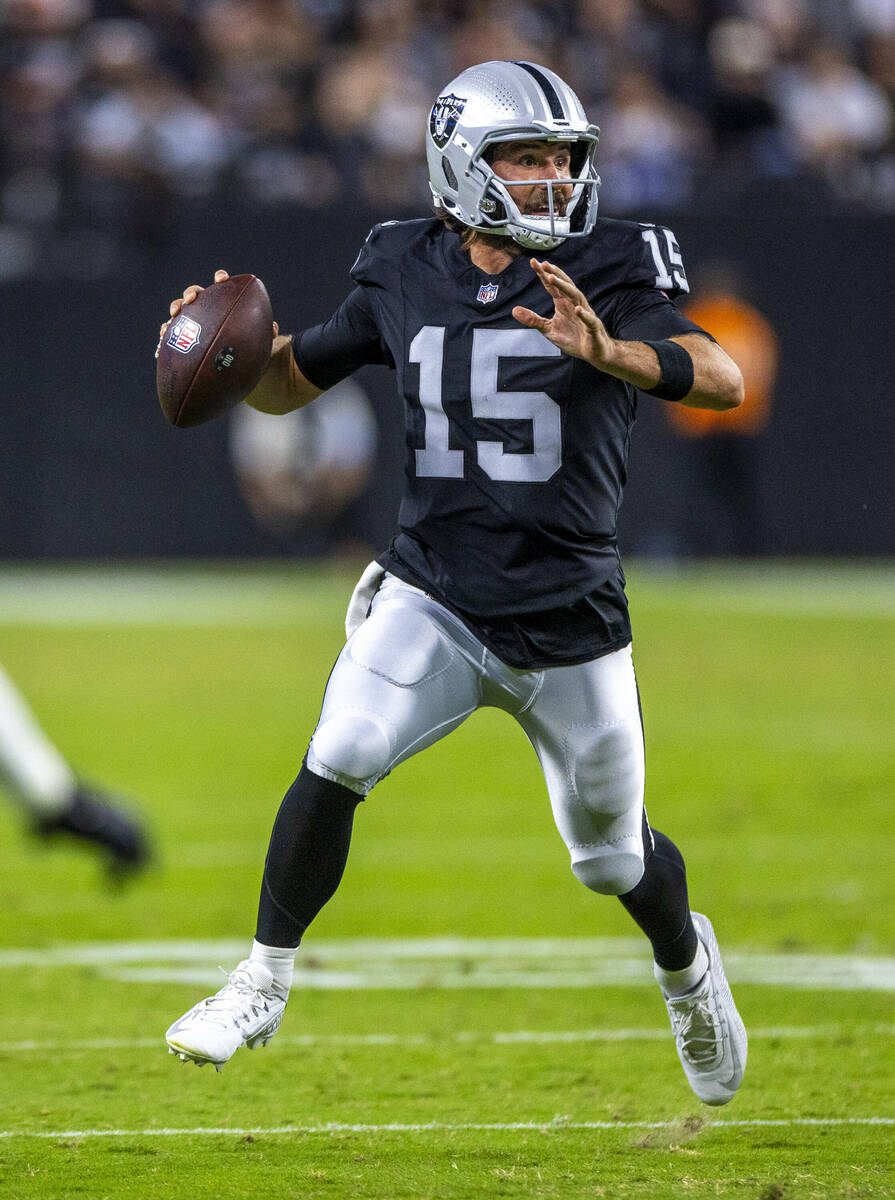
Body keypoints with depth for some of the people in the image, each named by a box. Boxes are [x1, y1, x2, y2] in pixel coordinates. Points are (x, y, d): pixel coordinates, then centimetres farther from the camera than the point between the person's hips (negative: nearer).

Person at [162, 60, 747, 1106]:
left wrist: (609, 354, -41)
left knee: (612, 858, 13)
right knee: (336, 762, -23)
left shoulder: (607, 274, -9)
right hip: (431, 596, 1)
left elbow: (724, 380, -24)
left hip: (569, 617, -1)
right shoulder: (405, 277, 0)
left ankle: (686, 961, 46)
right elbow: (291, 382, 14)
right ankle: (264, 984, -7)